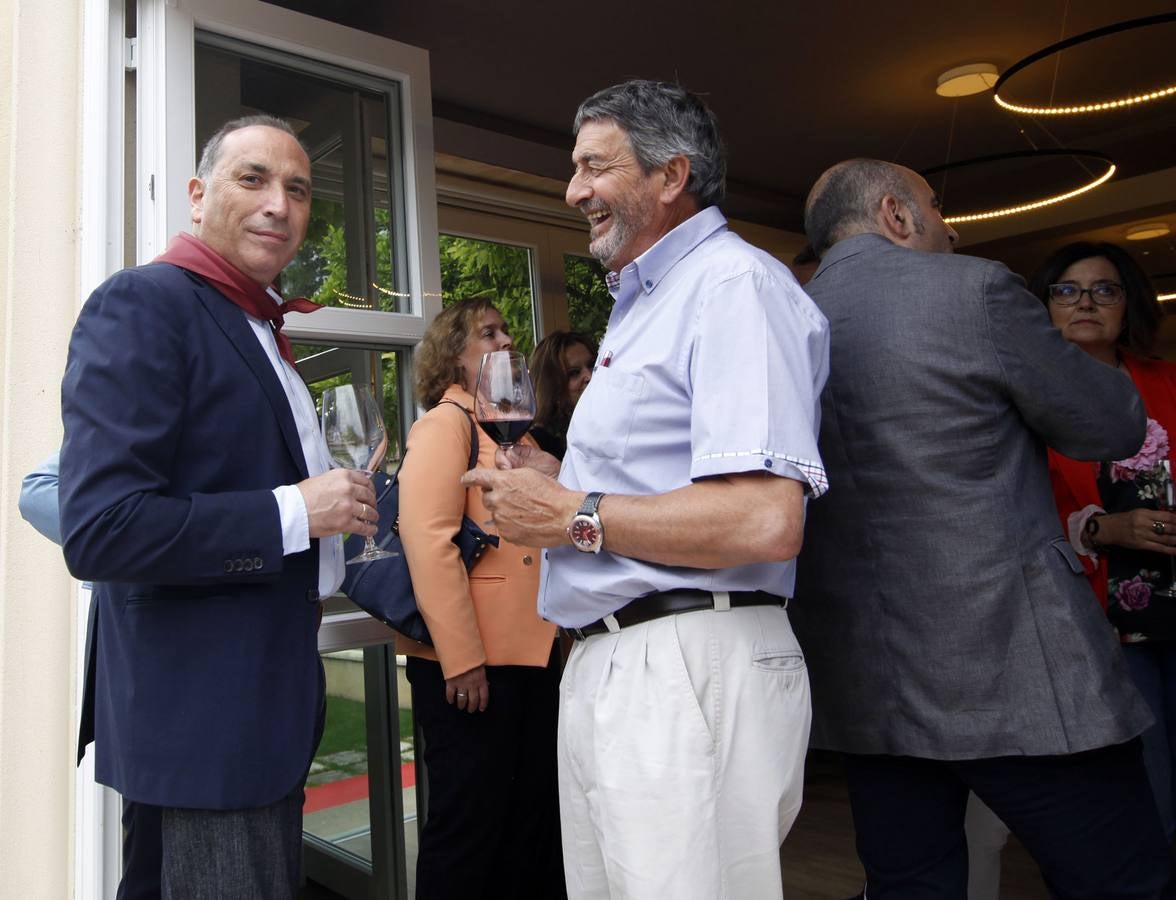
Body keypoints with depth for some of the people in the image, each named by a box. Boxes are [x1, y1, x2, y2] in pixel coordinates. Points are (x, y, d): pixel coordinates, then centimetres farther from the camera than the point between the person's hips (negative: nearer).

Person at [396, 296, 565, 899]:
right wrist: (462, 660, -21)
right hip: (471, 663, -8)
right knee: (469, 824, 4)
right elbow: (430, 543, -18)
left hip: (533, 653, 8)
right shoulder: (444, 424, -7)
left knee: (538, 813, 16)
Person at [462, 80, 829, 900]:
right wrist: (557, 480, 9)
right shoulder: (643, 304, 20)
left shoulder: (734, 284, -12)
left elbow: (765, 518, -25)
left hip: (690, 669, -10)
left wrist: (574, 516, -15)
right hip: (605, 668, 10)